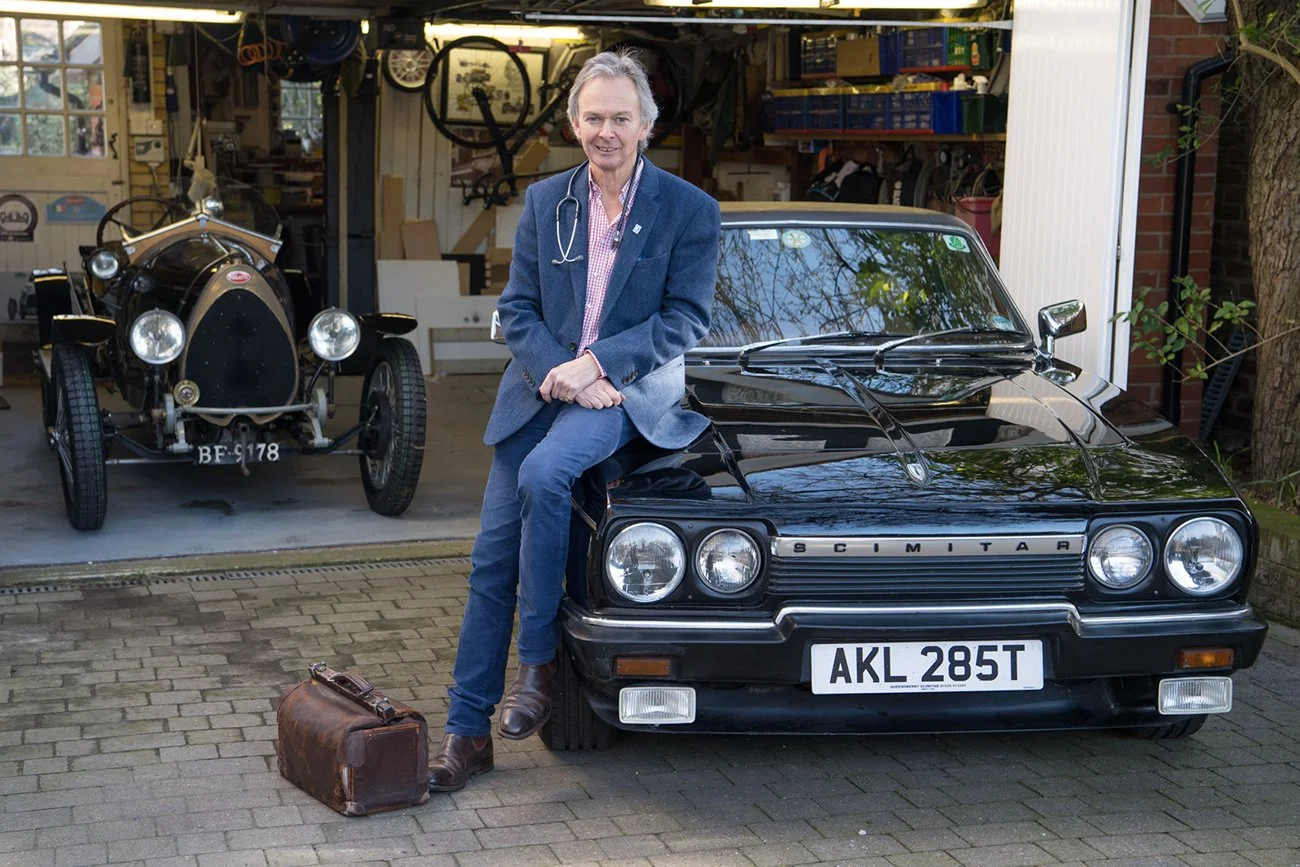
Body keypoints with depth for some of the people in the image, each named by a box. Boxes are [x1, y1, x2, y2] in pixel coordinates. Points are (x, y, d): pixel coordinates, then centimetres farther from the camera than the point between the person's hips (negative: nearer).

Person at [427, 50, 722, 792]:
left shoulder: (690, 210, -3)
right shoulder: (545, 201, 8)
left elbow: (686, 322, -7)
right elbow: (516, 310, 5)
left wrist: (595, 364, -17)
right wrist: (560, 374, -12)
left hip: (630, 393, -4)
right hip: (538, 391, 4)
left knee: (542, 475, -33)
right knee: (492, 561, -1)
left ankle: (541, 661, -17)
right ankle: (467, 733, 7)